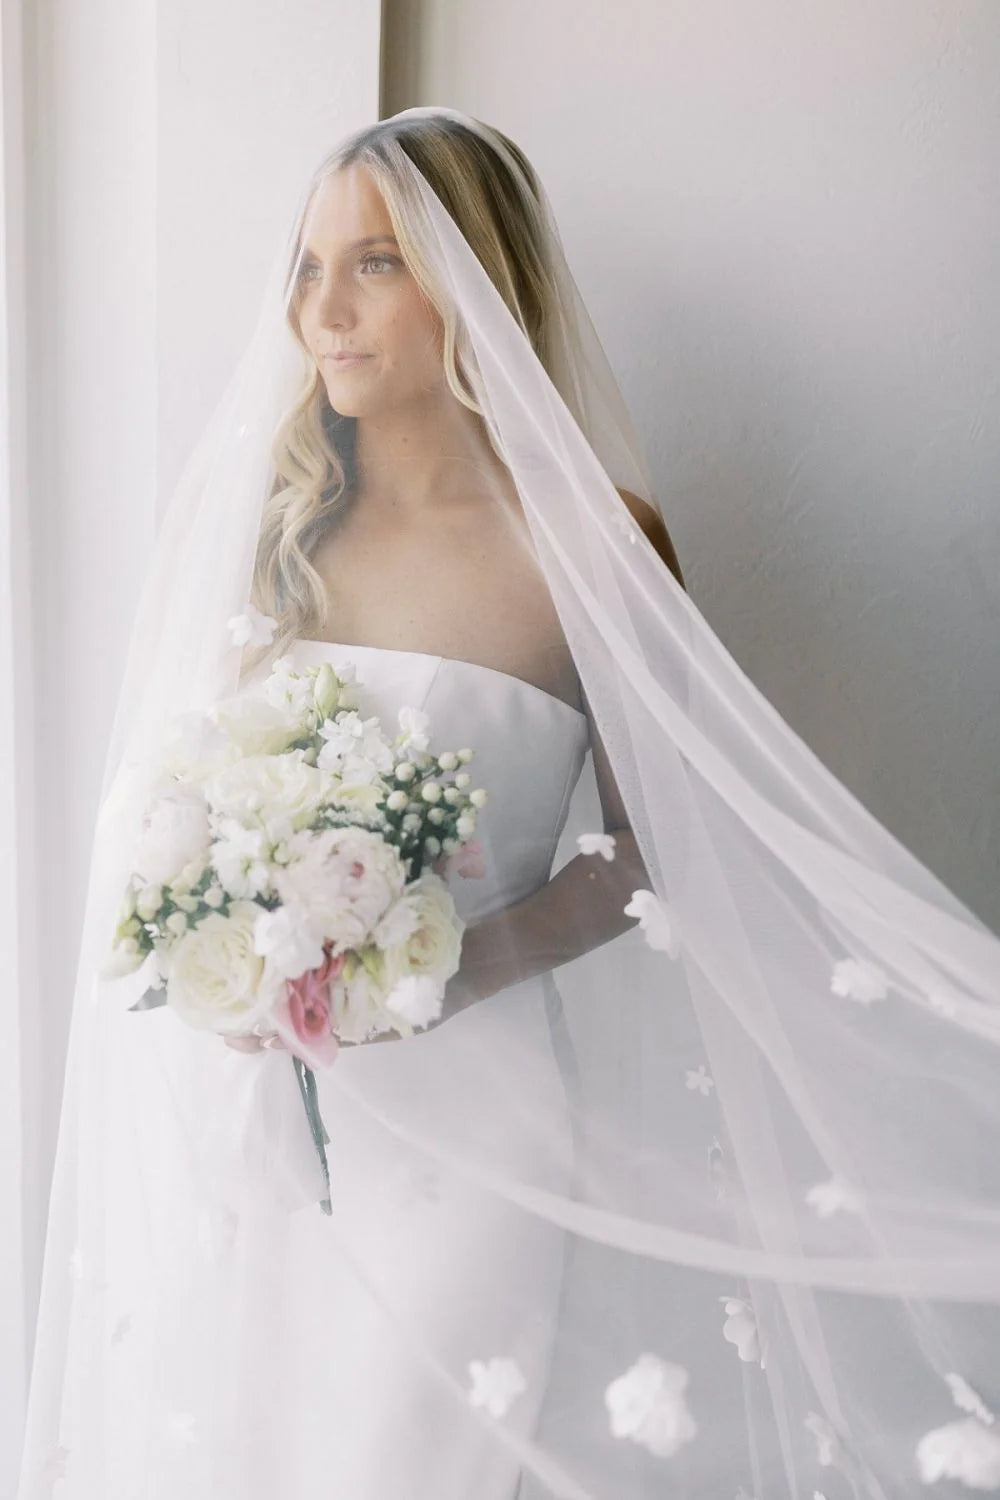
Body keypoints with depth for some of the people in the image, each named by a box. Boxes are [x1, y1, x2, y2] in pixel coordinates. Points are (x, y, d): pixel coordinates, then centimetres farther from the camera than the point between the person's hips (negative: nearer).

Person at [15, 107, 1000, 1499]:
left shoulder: (589, 542, -10)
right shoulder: (278, 518, 3)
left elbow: (643, 845, -6)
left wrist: (450, 974, -19)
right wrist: (230, 941, -6)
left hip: (467, 1102, -4)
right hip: (257, 1089, 5)